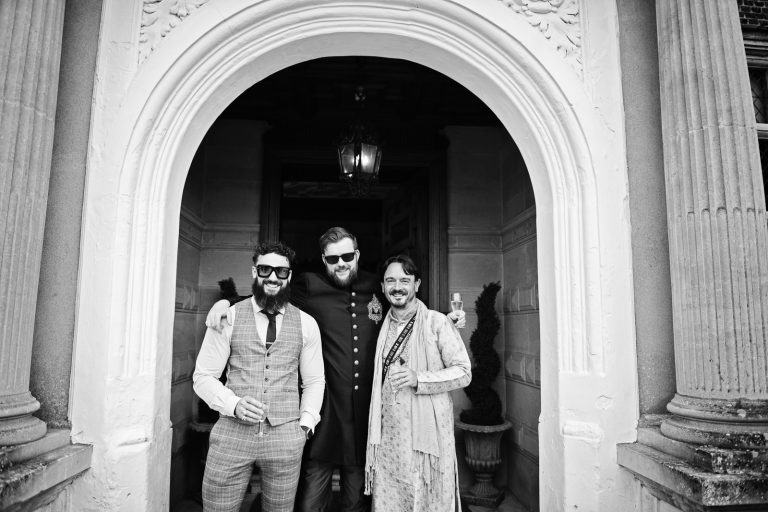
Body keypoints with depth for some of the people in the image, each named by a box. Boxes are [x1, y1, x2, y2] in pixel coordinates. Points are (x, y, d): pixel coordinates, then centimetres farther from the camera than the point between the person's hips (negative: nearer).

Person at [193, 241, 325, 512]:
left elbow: (314, 380, 11)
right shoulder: (228, 317, 0)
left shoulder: (307, 324, 4)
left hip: (286, 437, 1)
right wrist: (234, 404, -14)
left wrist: (305, 423, 0)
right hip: (231, 434, -1)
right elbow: (203, 376, 1)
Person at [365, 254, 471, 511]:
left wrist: (419, 379, -19)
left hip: (427, 435, -4)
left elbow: (463, 372, -9)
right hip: (388, 436, 4)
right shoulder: (383, 326, 11)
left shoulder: (437, 322, -6)